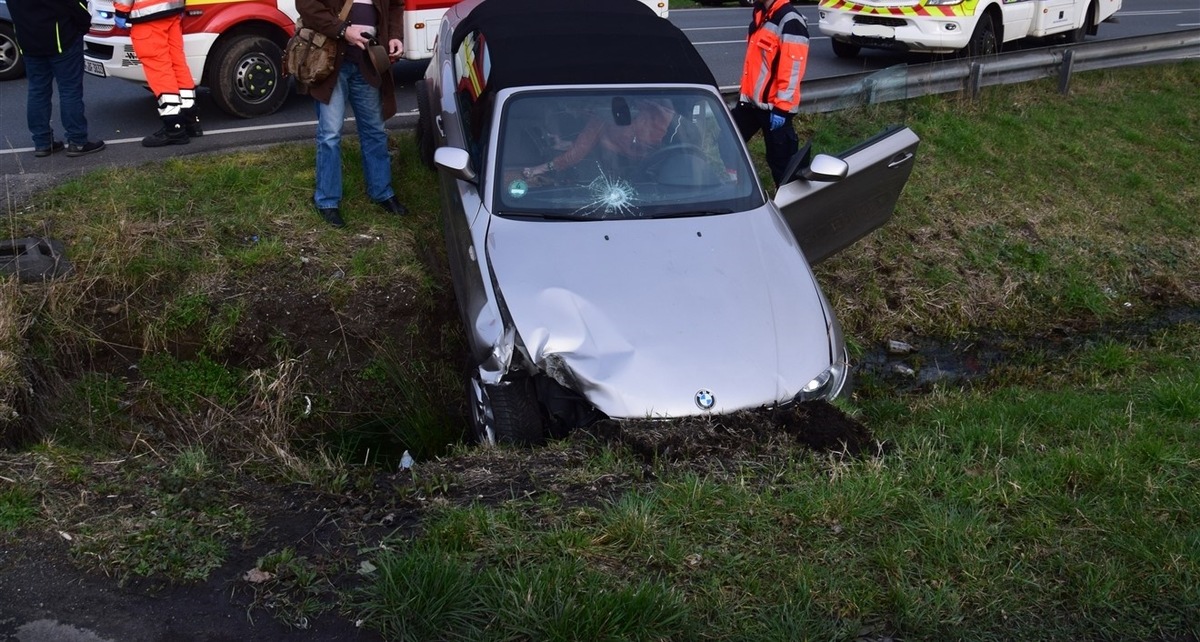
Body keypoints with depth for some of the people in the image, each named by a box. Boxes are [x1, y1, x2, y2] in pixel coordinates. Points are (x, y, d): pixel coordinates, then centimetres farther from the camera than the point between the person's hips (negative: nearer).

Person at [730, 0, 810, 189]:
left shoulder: (790, 21, -18)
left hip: (774, 106, -9)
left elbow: (792, 69, -21)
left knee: (780, 159, 2)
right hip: (750, 100, 9)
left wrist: (782, 107, -22)